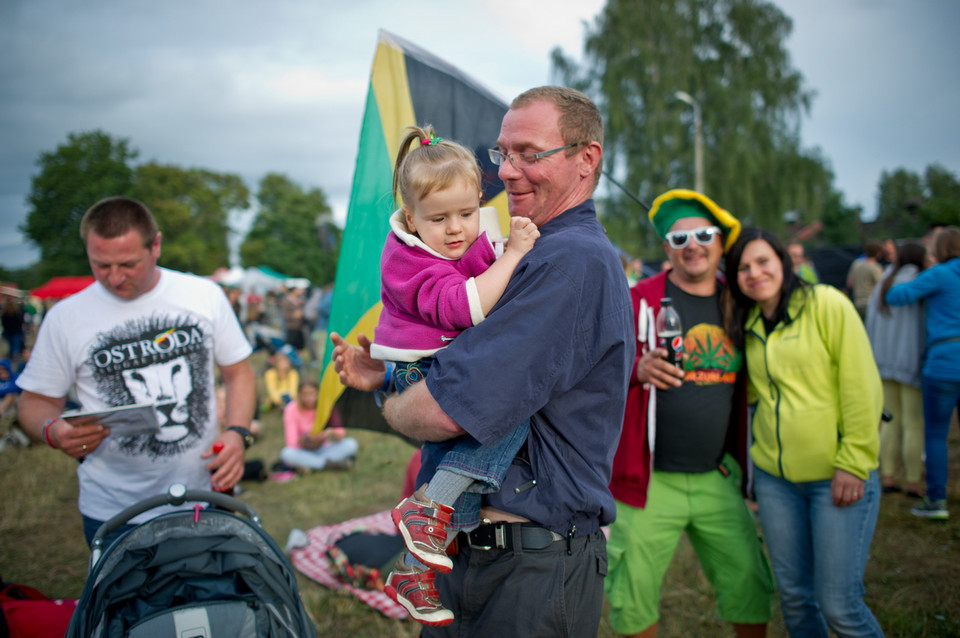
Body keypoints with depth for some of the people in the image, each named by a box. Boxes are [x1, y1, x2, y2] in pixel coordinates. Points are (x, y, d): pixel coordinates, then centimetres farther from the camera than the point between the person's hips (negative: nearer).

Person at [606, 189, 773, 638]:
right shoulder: (640, 299, -5)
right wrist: (637, 367, -28)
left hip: (717, 478, 4)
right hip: (649, 480, -3)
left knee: (749, 582, 8)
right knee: (633, 595, 3)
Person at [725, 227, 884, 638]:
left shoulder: (827, 304, -8)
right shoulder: (747, 322, 10)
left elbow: (861, 388, -10)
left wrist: (853, 463, -14)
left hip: (836, 477, -5)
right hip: (774, 478, 5)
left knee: (838, 605, -4)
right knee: (794, 596, 12)